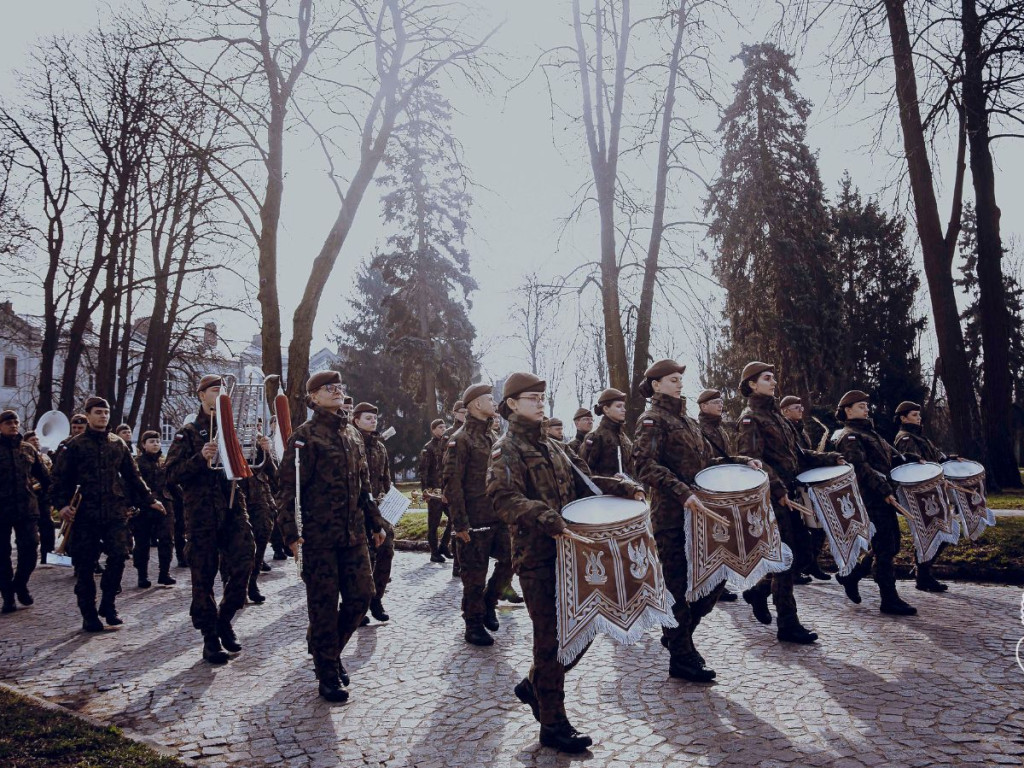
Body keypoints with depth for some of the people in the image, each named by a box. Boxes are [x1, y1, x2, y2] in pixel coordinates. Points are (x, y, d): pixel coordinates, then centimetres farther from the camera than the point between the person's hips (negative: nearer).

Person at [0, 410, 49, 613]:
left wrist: (45, 500, 11)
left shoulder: (28, 449, 9)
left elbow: (45, 478, 15)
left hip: (27, 508, 2)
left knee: (29, 550, -3)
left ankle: (20, 584, 22)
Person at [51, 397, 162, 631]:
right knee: (85, 564, 4)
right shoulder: (75, 445, 3)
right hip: (84, 513, -2)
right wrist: (62, 504, -13)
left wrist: (149, 500, 15)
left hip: (116, 512, 2)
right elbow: (61, 477, 0)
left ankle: (108, 605, 11)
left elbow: (132, 476, 17)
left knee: (118, 556, -7)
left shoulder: (118, 443, 13)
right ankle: (89, 614, 16)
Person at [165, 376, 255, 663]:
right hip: (201, 512, -3)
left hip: (233, 508, 3)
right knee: (204, 575, 2)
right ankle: (210, 637, 14)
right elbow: (172, 474, -4)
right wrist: (200, 458, -19)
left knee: (243, 560, -9)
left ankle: (224, 620, 13)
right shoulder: (188, 433, 3)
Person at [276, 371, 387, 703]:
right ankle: (328, 677, 16)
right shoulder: (305, 435, -6)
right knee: (324, 604, 2)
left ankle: (325, 646, 32)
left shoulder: (351, 436, 15)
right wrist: (291, 533, -17)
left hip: (353, 534, 7)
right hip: (318, 536, -6)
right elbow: (289, 487, -11)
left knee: (361, 596, 7)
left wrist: (375, 523, 21)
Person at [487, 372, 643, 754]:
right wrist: (545, 518, -35)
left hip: (568, 551, 8)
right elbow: (503, 498, -22)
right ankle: (553, 725, 13)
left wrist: (622, 488, 3)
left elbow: (582, 479, 18)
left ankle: (534, 685, 32)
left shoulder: (551, 447, 18)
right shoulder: (506, 449, -8)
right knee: (552, 637, -1)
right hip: (536, 555, -8)